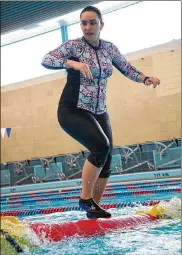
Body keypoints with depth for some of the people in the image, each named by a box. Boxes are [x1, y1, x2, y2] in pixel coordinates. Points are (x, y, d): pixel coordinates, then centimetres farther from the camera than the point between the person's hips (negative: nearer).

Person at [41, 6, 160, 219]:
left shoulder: (110, 48, 7)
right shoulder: (73, 46, -8)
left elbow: (128, 69, 15)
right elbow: (46, 60, -21)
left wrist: (145, 79, -4)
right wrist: (73, 63, -37)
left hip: (99, 113, 6)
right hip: (73, 111, -6)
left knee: (106, 159, 1)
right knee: (101, 146, -26)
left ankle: (94, 206, 17)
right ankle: (85, 199, -11)